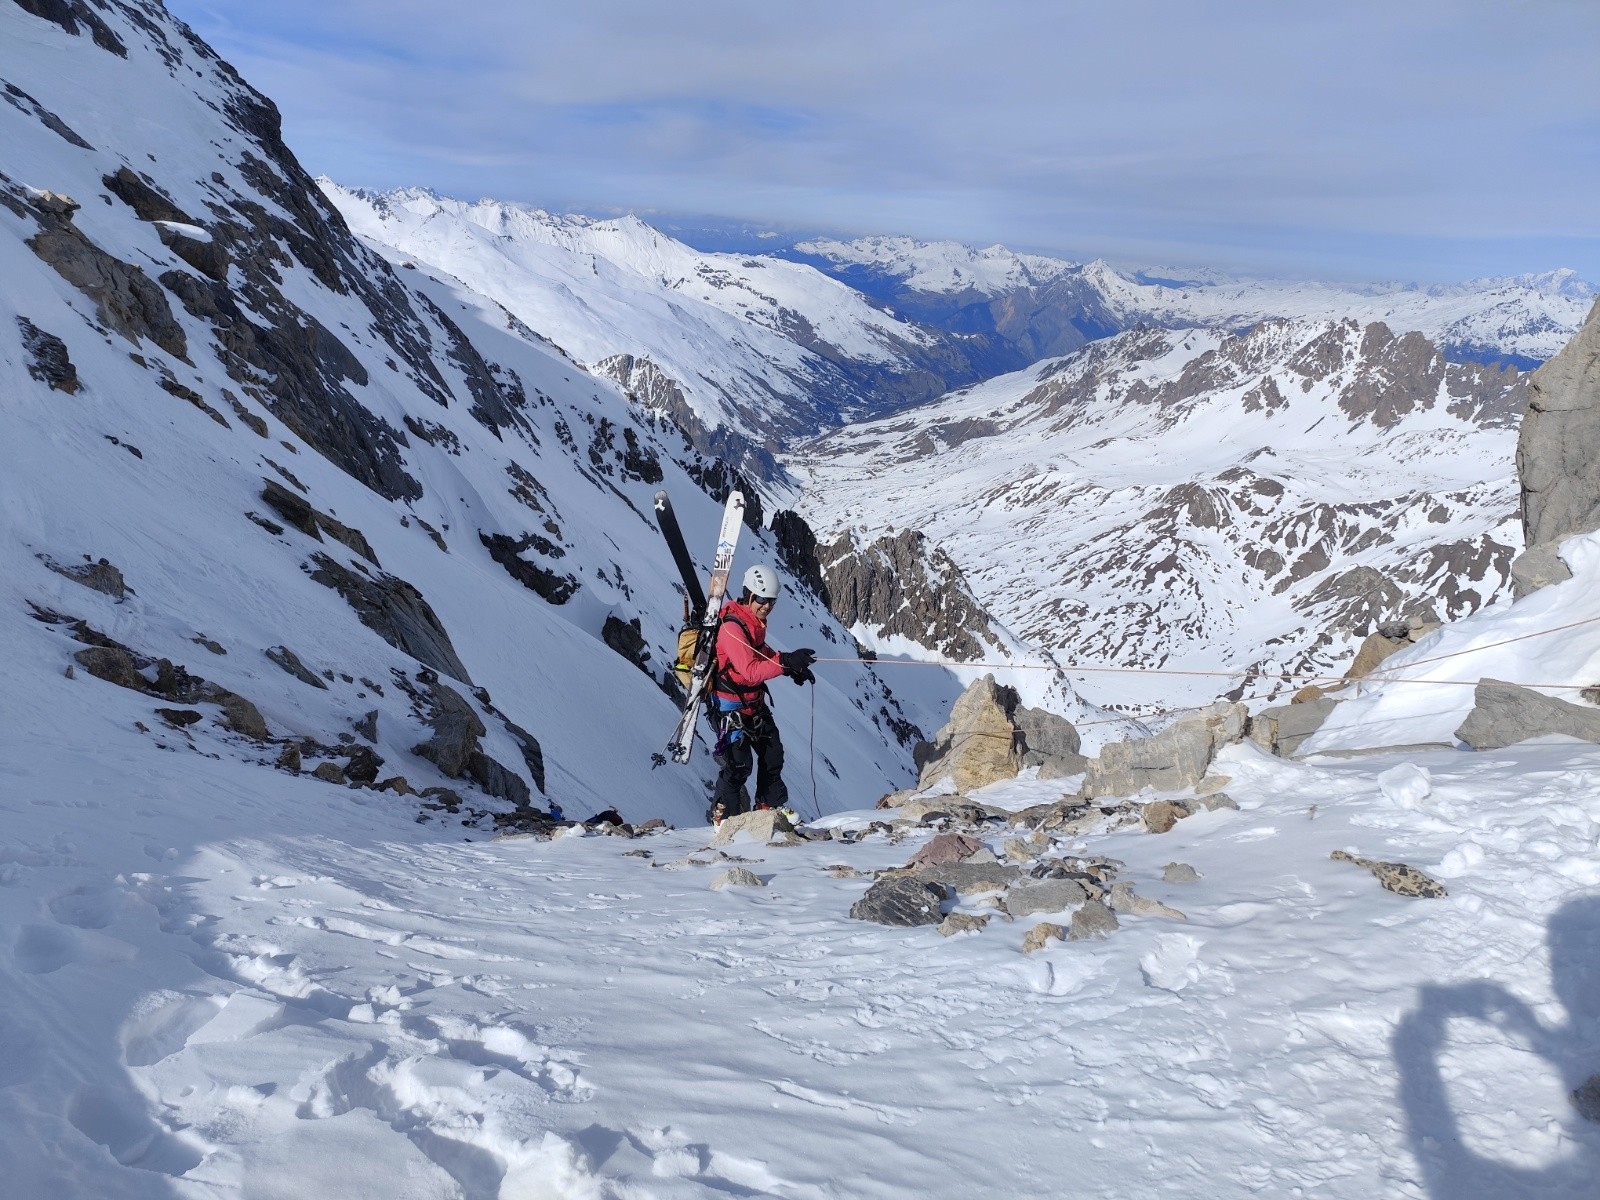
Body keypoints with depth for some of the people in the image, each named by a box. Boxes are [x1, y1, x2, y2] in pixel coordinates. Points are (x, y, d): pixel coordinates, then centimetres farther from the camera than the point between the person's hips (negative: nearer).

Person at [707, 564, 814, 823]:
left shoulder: (755, 622, 3)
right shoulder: (732, 627, -25)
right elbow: (751, 671, -34)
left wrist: (793, 668, 4)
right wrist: (785, 661, -46)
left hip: (754, 703, 9)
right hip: (731, 706, -9)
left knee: (772, 753, 14)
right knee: (739, 763, -9)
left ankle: (771, 805, 31)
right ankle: (723, 814, 9)